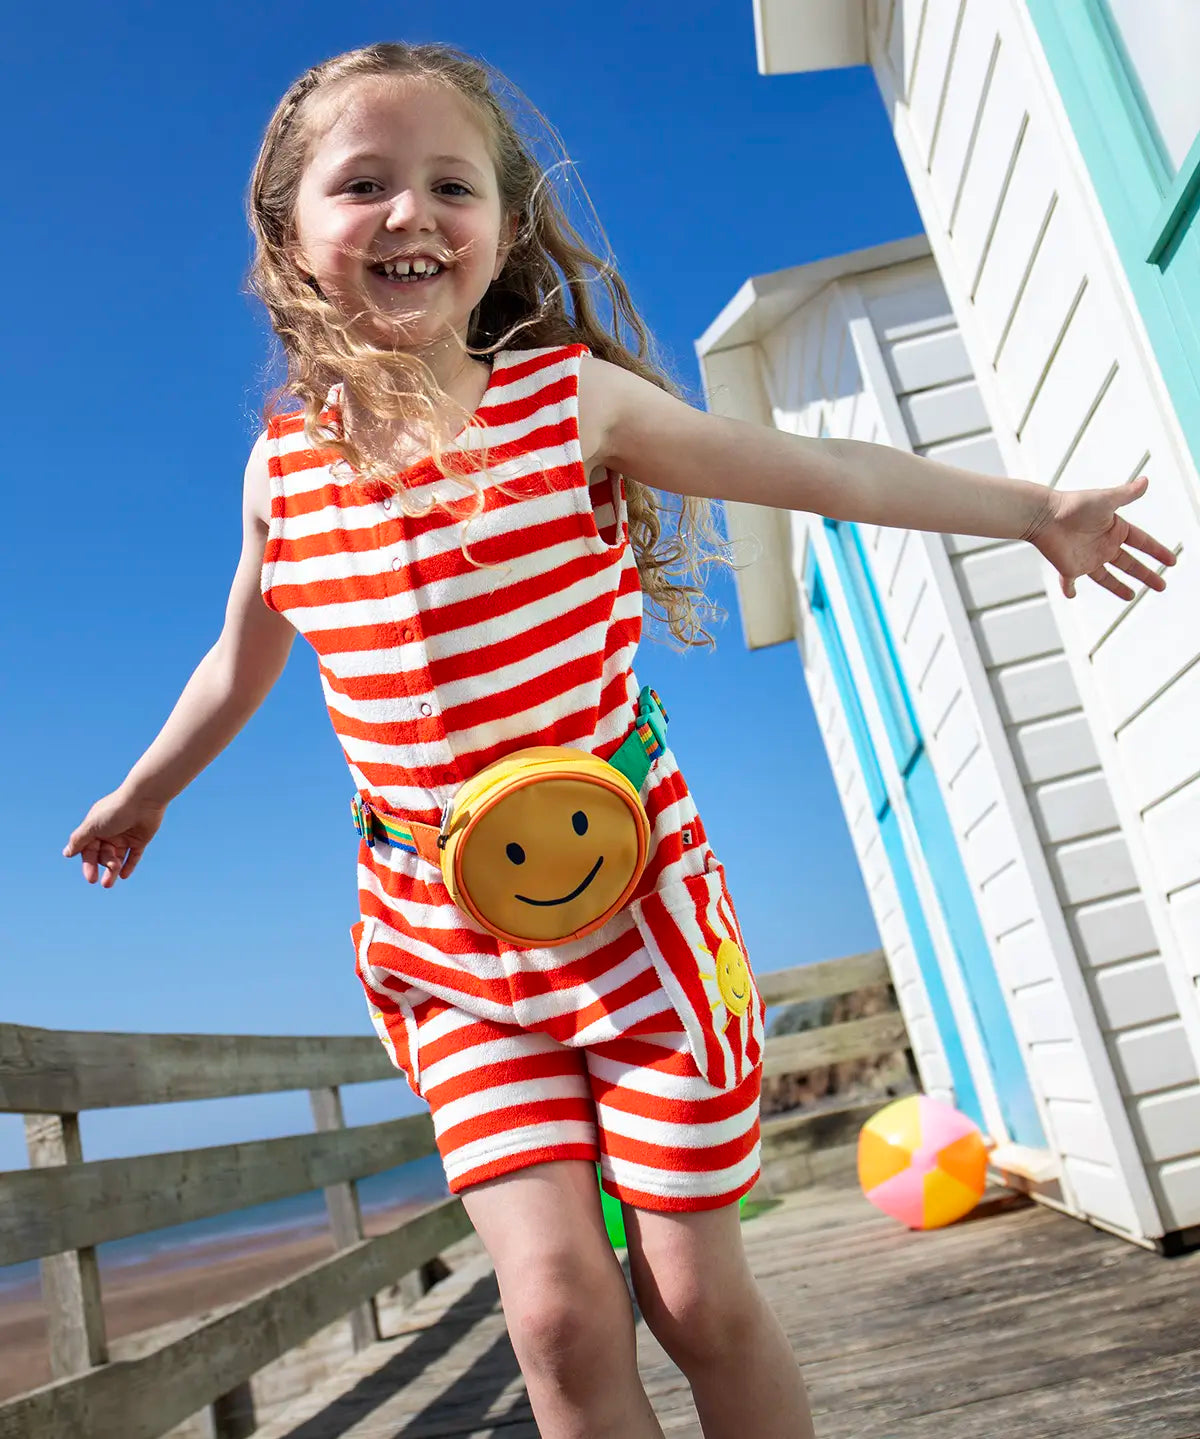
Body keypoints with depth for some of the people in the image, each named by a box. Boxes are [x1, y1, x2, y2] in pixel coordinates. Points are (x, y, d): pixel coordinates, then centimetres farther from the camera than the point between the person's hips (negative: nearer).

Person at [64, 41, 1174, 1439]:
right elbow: (243, 653, 20)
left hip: (633, 900, -2)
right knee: (560, 1305, -5)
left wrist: (1029, 508, 6)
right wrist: (143, 790, 35)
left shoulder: (572, 395, -6)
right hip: (443, 939, 2)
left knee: (699, 1295, 6)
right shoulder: (284, 464, 2)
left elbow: (814, 469, 3)